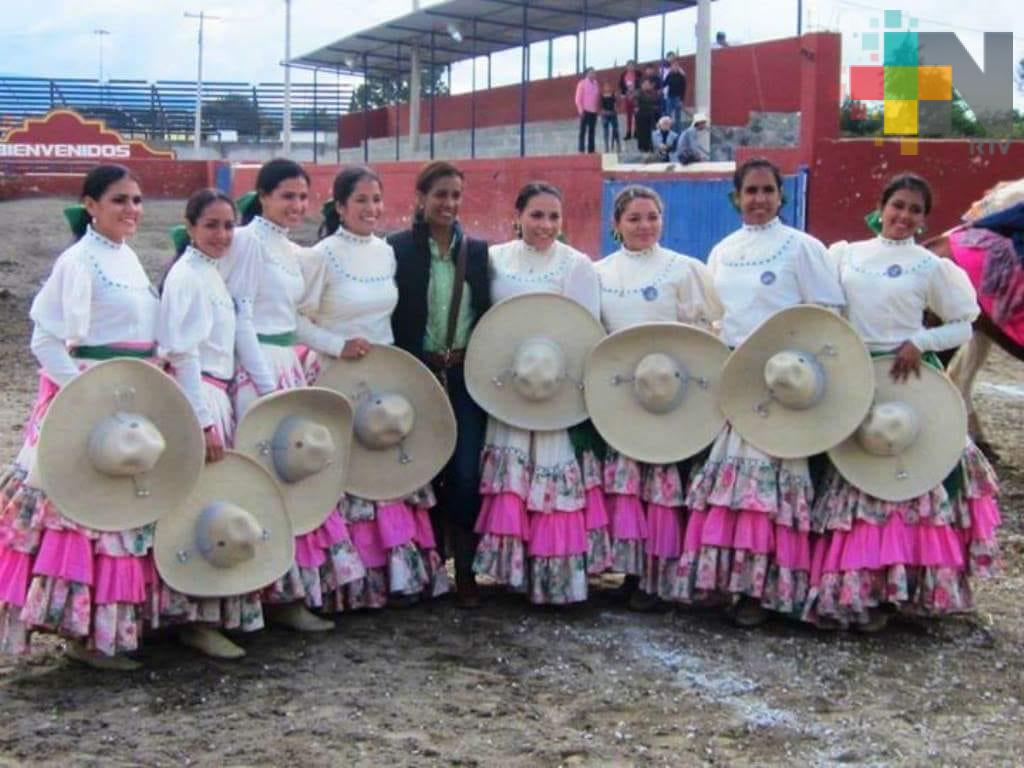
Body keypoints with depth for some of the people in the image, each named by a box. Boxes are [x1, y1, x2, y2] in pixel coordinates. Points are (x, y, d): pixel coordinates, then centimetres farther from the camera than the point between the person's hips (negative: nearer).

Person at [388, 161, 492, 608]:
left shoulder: (477, 251, 10)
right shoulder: (399, 249, 0)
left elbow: (489, 315, 12)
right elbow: (390, 318, -2)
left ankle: (465, 570, 5)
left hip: (467, 375, 2)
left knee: (466, 473, -4)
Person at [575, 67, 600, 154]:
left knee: (592, 131, 8)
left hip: (594, 111, 5)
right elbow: (578, 98, -7)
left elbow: (599, 97, 16)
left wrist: (599, 109, 10)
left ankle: (591, 149, 13)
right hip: (585, 110, -5)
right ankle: (581, 149, 0)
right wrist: (581, 109, -13)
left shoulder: (596, 84, 10)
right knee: (583, 130, -2)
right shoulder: (582, 84, -4)